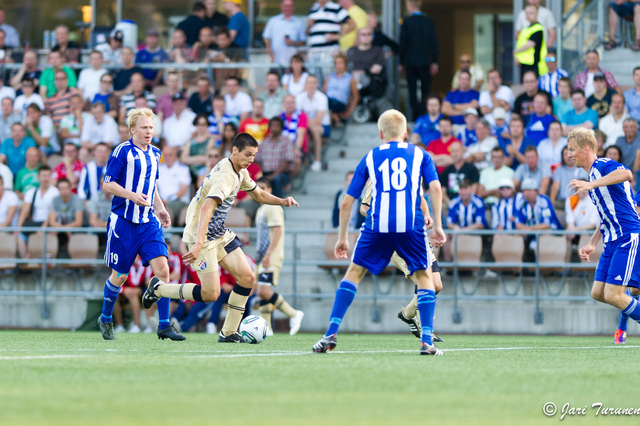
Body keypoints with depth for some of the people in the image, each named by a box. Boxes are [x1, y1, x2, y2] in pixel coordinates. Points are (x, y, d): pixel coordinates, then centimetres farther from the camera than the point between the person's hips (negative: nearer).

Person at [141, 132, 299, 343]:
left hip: (220, 234, 10)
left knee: (247, 278, -1)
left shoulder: (240, 172, 7)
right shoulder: (225, 175, -24)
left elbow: (258, 195, 25)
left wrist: (282, 201, 5)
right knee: (211, 293, -12)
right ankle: (159, 287, 9)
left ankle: (228, 333, 7)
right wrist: (198, 243, -47)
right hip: (202, 235, -10)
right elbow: (206, 208, -37)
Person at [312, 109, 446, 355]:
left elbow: (347, 202, 18)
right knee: (424, 276, 13)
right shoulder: (419, 155, 17)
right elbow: (435, 187, 1)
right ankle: (427, 341, 1)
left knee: (355, 272, 15)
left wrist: (342, 238, 25)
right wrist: (438, 226, 4)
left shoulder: (370, 157, 19)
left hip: (377, 225, 1)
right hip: (411, 224, -1)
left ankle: (331, 333, 5)